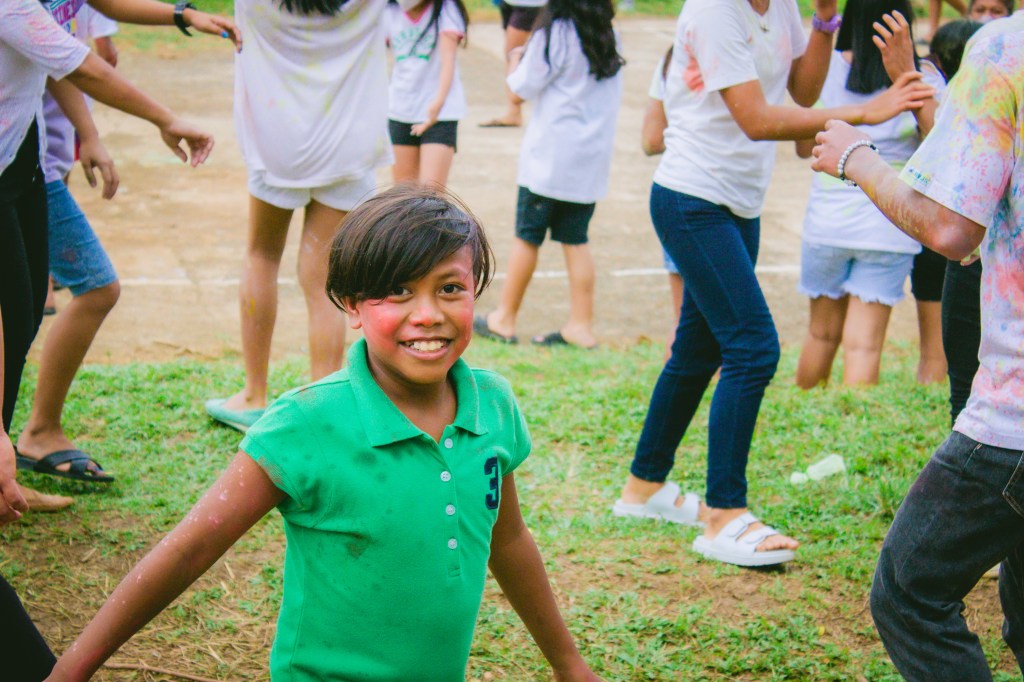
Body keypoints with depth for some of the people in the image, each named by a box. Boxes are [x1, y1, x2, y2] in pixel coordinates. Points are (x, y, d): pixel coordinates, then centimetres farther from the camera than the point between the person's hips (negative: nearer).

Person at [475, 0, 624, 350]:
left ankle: (504, 319, 12)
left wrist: (517, 64, 14)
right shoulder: (608, 35, 7)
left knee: (528, 236, 3)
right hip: (593, 157, 6)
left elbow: (525, 87, -6)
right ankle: (581, 325, 7)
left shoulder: (555, 32, -13)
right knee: (576, 239, 9)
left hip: (551, 155, -6)